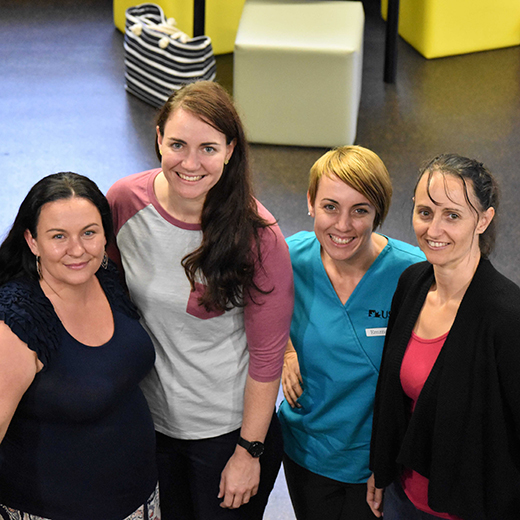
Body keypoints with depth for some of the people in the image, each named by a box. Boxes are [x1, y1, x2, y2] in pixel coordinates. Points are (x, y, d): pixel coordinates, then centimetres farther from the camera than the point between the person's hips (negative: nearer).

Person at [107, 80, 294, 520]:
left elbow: (267, 354, -15)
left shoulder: (257, 236, -22)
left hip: (228, 429, -3)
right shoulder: (124, 201, -12)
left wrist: (249, 451, -11)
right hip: (147, 417, 4)